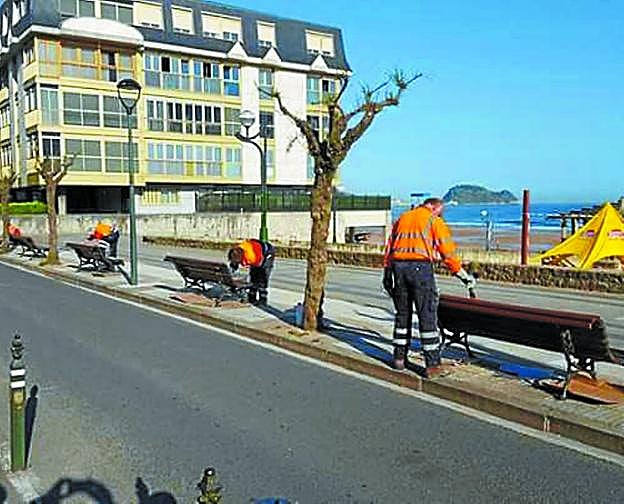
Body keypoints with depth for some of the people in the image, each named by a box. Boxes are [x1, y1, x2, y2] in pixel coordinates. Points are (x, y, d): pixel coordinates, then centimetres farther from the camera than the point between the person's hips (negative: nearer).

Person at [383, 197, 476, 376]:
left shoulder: (402, 218, 21)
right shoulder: (434, 221, 5)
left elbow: (389, 247, 17)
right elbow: (447, 252, 0)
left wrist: (387, 273, 20)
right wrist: (464, 276, 7)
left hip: (397, 266, 5)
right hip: (420, 267, -5)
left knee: (402, 314, 16)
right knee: (427, 316, 0)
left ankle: (399, 358, 21)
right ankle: (432, 364, 1)